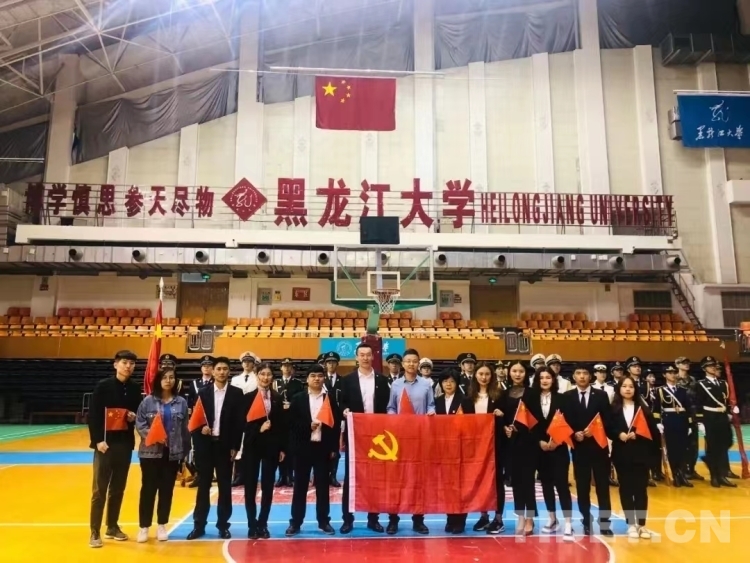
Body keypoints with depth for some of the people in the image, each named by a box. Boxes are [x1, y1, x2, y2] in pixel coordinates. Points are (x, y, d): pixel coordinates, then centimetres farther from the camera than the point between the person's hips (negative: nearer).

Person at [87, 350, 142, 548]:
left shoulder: (135, 389, 5)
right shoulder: (103, 386, -6)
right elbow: (93, 415, -8)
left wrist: (135, 417, -8)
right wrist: (97, 440, -14)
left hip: (125, 444, 4)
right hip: (105, 443, -4)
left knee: (118, 489, 12)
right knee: (99, 489, 0)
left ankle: (112, 526, 24)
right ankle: (95, 531, 9)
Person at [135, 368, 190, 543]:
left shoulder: (181, 402, 3)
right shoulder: (148, 401, -2)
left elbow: (185, 429, 5)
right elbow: (139, 423, -3)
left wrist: (185, 452, 5)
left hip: (173, 453, 2)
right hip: (150, 452, -1)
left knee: (167, 489, 9)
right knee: (148, 489, 5)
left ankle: (162, 525, 23)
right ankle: (144, 527, 18)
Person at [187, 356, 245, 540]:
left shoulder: (237, 393, 0)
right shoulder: (203, 392, 5)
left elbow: (240, 421, -2)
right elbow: (195, 417, 5)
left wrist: (235, 446, -6)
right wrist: (201, 428, -15)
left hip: (225, 444, -1)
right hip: (205, 443, 1)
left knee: (225, 486, 6)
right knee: (203, 485, 8)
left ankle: (223, 525, 16)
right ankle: (199, 525, 17)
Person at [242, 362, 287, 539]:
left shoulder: (278, 398, 5)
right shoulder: (248, 397, 0)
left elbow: (282, 425, 5)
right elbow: (243, 423, -3)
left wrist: (282, 448, 1)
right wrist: (258, 428, -19)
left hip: (272, 446, 1)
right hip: (252, 446, -1)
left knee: (267, 487, 6)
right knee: (250, 486, 3)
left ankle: (262, 524, 17)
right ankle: (252, 525, 14)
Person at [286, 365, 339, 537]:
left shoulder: (330, 399, 3)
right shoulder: (298, 399, 2)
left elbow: (336, 424, 2)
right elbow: (291, 423, -2)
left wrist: (333, 447, -2)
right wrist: (308, 426, -15)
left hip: (323, 447, 0)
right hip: (302, 447, 0)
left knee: (322, 486, 8)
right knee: (300, 486, 7)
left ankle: (324, 521, 19)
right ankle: (295, 522, 16)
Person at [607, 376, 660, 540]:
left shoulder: (642, 407, 4)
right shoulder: (614, 408, 3)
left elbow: (652, 429, -2)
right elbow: (608, 429, -2)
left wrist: (636, 434, -16)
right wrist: (619, 435, -19)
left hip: (641, 454, 0)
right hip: (622, 455, 0)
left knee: (641, 489, 4)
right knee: (626, 489, 5)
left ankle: (641, 524, 16)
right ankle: (631, 524, 16)